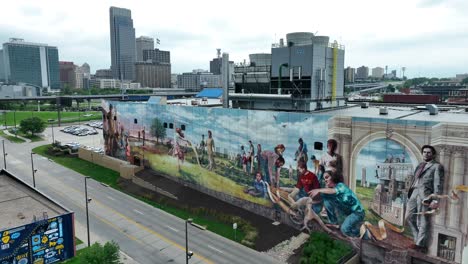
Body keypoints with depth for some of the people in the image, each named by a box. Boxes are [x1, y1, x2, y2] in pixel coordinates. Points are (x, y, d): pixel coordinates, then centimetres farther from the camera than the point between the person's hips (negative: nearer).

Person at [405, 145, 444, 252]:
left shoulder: (437, 166, 2)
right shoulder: (420, 165, 23)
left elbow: (438, 184, -5)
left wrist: (435, 200, -14)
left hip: (424, 194, -7)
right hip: (413, 193, 7)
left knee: (422, 221, -4)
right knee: (409, 217, 7)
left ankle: (421, 244, 4)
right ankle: (418, 239, 19)